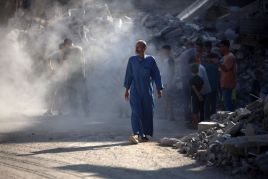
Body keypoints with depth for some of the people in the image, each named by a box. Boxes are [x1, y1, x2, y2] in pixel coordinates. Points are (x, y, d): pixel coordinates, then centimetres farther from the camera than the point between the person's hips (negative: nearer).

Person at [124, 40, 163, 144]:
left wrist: (159, 89, 3)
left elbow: (156, 75, 5)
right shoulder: (132, 60, 6)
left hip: (147, 91, 1)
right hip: (135, 91, -1)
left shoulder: (150, 60, 2)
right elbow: (128, 75, 11)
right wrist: (127, 89, 10)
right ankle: (136, 134, -24)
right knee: (136, 112, -14)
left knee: (147, 113, 4)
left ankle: (144, 135, 15)